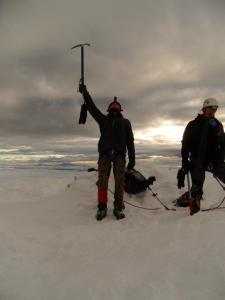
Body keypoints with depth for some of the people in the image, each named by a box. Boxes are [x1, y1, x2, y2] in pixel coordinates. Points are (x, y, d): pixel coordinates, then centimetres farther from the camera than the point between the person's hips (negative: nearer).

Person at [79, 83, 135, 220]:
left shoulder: (125, 122, 22)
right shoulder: (104, 119, 25)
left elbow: (130, 140, 13)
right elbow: (92, 107, 16)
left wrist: (132, 158, 4)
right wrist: (85, 93, 9)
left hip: (119, 154, 0)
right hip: (105, 153, 1)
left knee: (119, 181, -5)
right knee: (102, 181, -7)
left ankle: (119, 208, 2)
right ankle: (102, 207, 0)